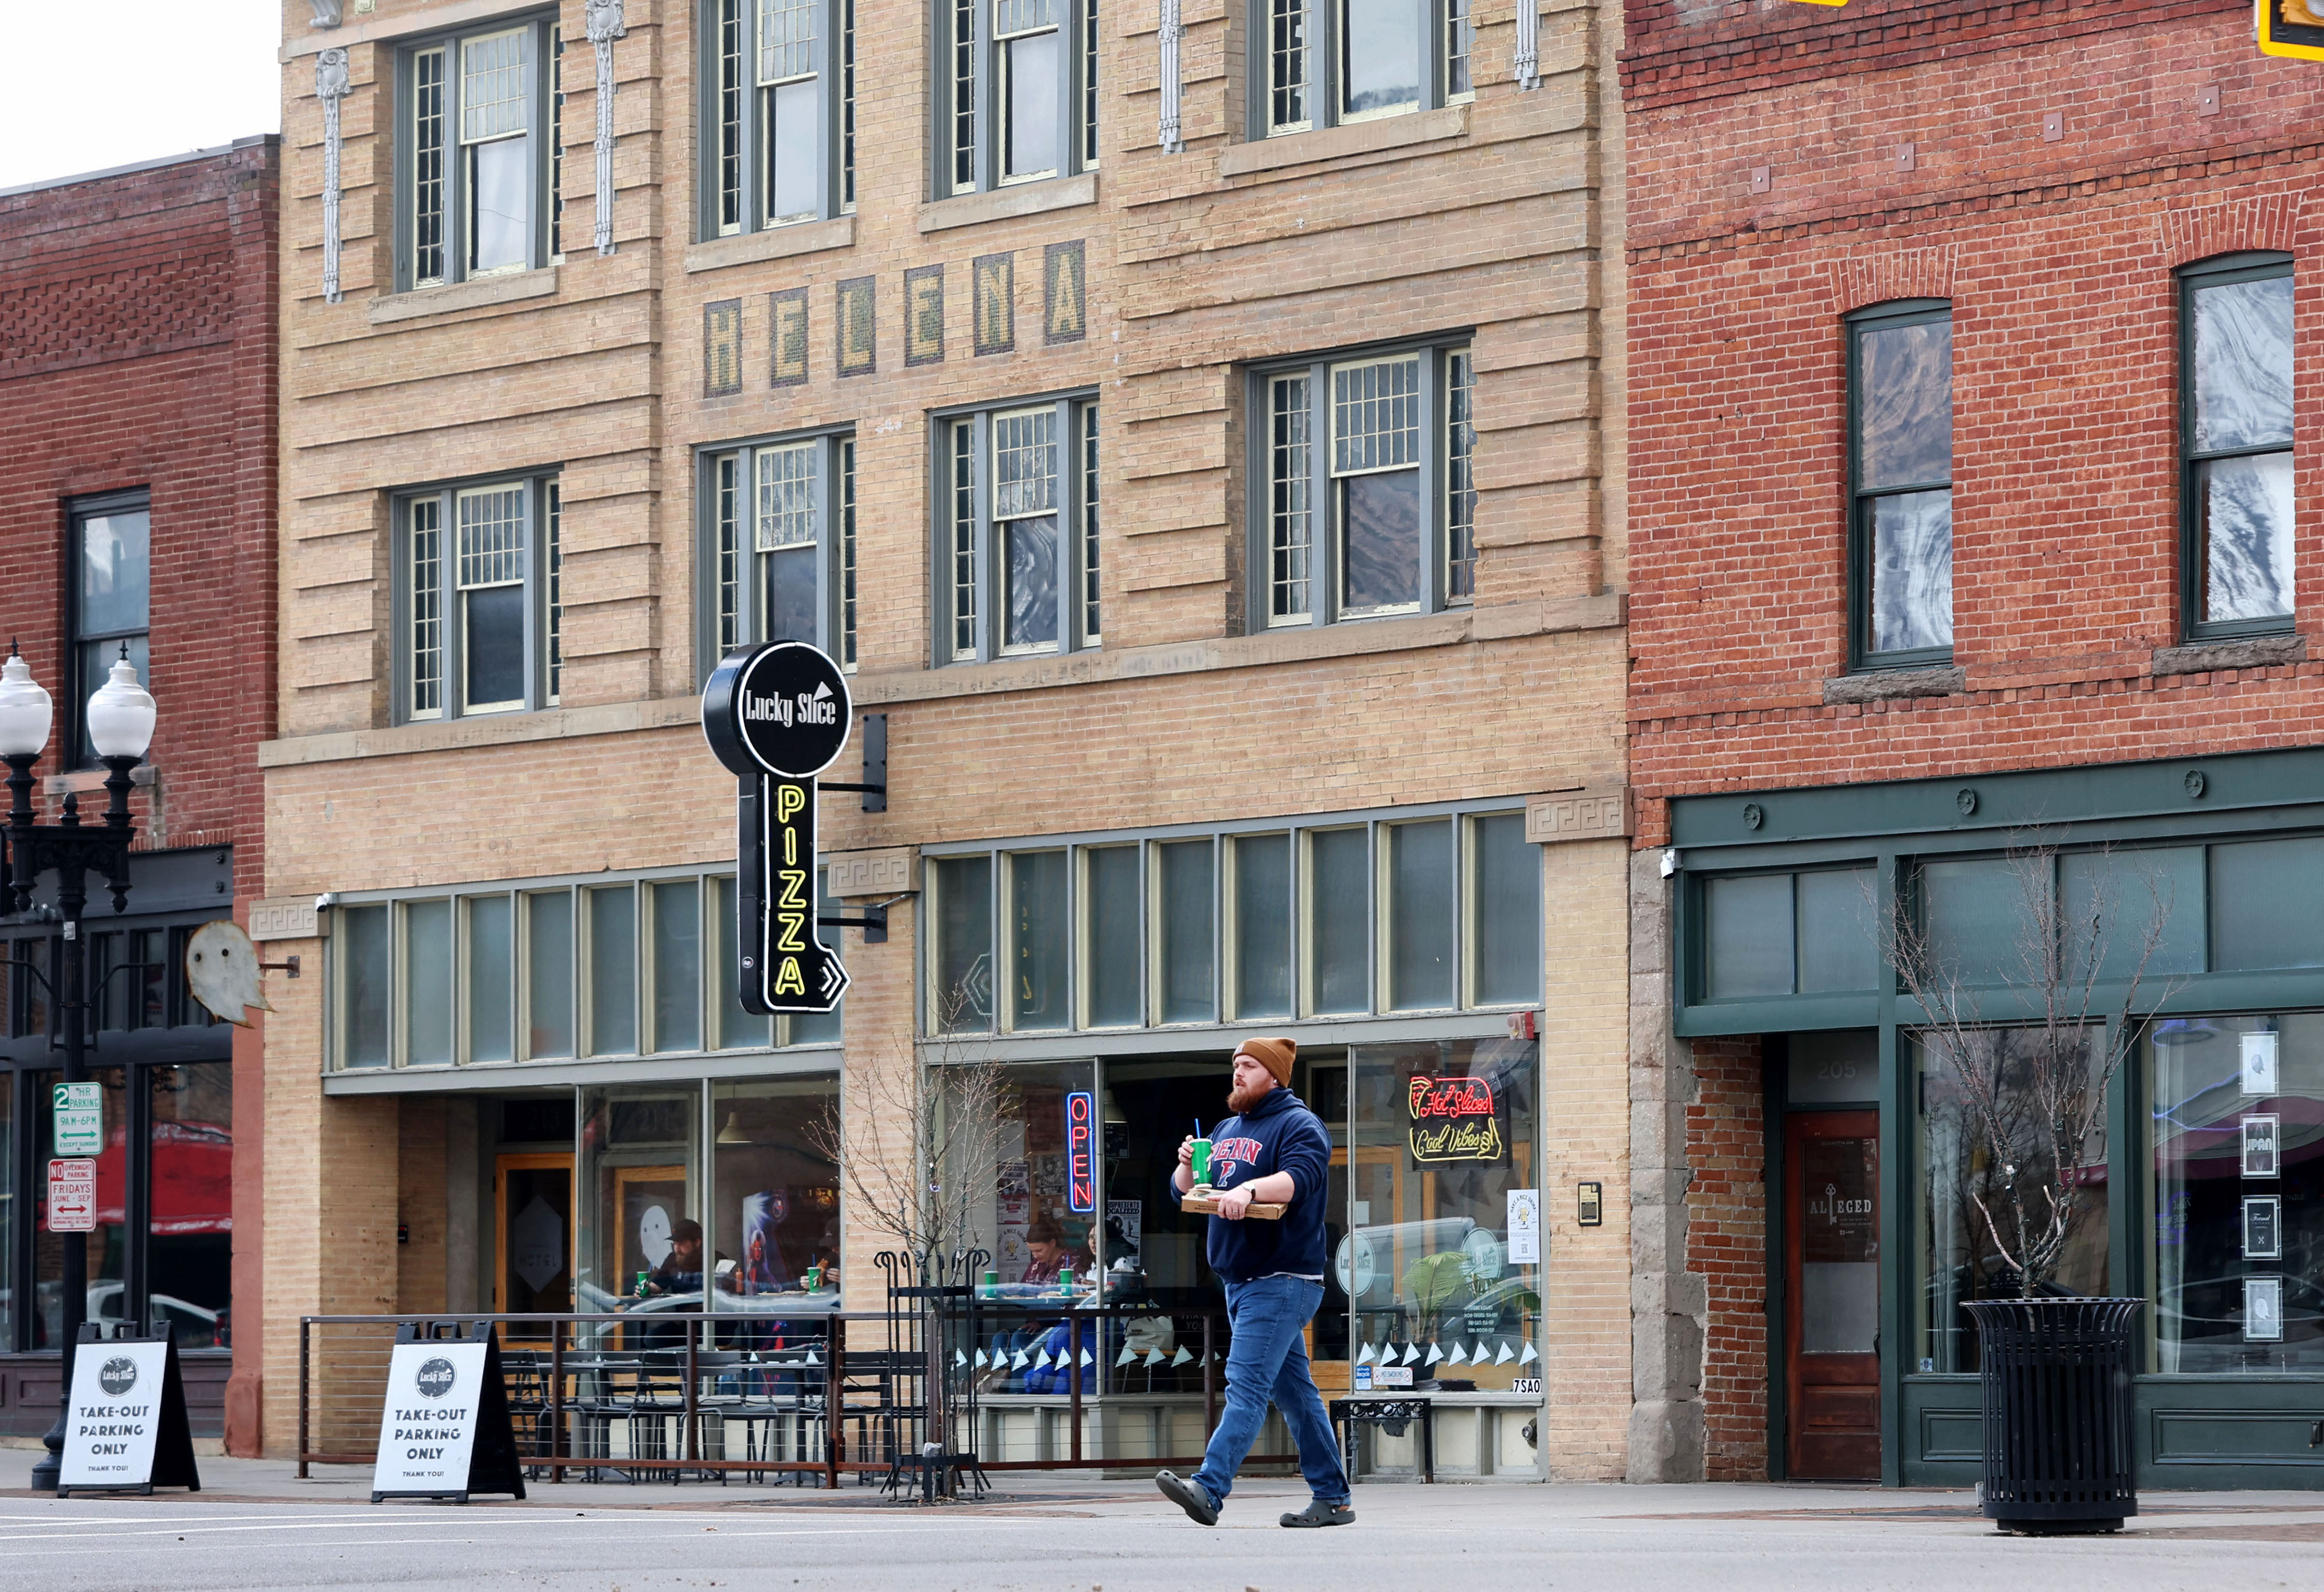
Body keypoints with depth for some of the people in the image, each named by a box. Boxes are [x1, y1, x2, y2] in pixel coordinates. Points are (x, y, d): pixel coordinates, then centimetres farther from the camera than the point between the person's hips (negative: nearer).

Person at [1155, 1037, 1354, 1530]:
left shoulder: (1298, 1125, -6)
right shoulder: (1226, 1132, 20)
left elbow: (1301, 1177, -25)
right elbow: (1183, 1195, 20)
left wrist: (1249, 1189, -39)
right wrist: (1187, 1168, -1)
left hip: (1281, 1280, -9)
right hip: (1238, 1280, 9)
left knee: (1247, 1386, -17)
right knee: (1293, 1391, 11)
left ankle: (1209, 1489, -28)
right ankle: (1332, 1498, 14)